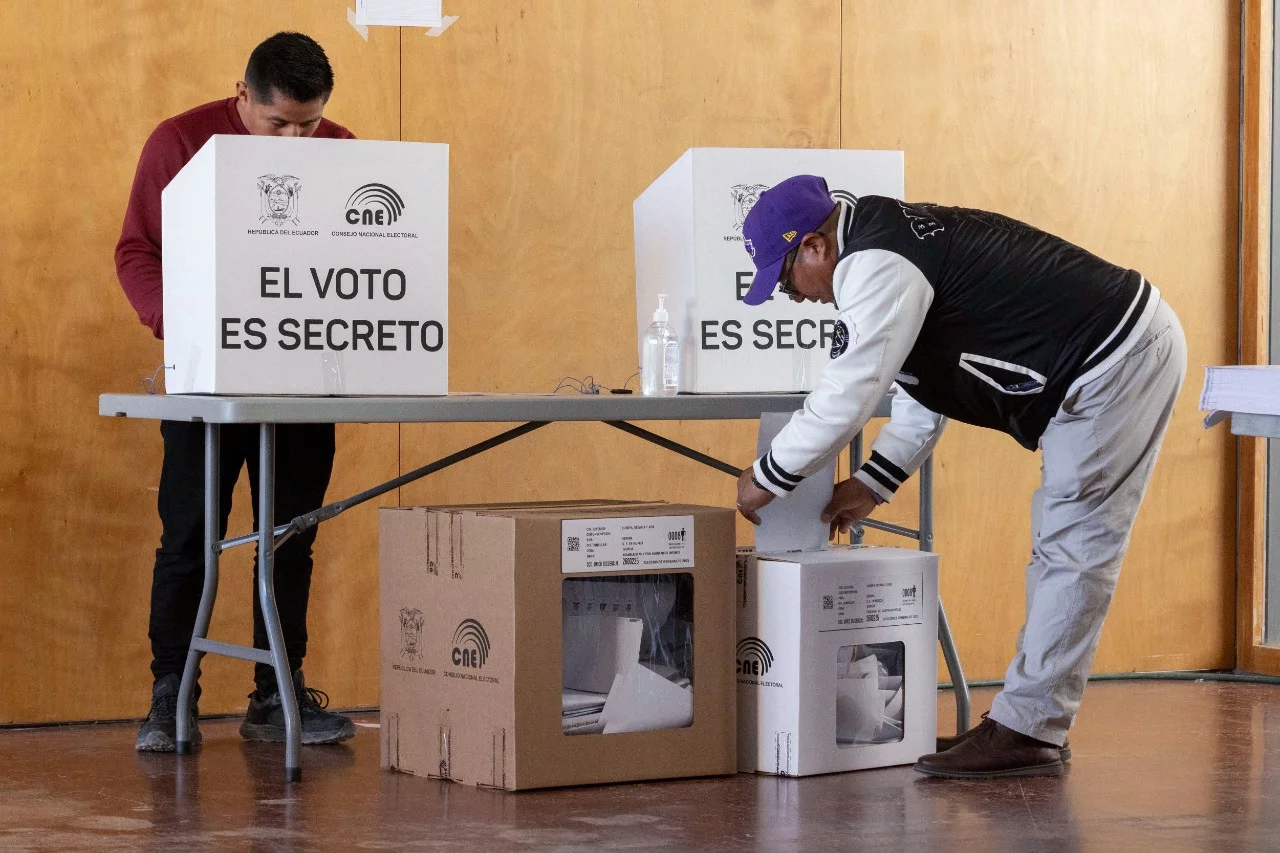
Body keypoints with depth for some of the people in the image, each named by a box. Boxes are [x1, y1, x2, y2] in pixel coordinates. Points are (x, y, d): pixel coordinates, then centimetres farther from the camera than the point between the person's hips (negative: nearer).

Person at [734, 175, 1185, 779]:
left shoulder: (877, 266, -18)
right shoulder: (895, 243, 16)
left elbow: (847, 395, -18)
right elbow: (921, 395, 23)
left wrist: (766, 478, -5)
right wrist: (871, 486, 18)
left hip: (1117, 358, -11)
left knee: (1074, 549, -9)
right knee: (1059, 544, 13)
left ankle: (1024, 730, -7)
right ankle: (1034, 726, 18)